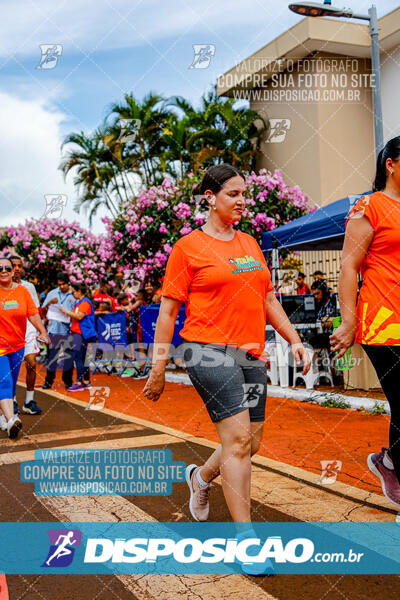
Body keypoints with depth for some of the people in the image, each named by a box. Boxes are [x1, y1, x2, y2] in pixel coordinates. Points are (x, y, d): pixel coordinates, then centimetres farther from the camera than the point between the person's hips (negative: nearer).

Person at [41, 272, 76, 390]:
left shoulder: (74, 295, 2)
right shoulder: (52, 293, 9)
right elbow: (43, 309, 8)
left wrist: (68, 316, -17)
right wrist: (49, 303, -11)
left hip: (68, 329, -1)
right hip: (54, 329, 1)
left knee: (68, 355, 3)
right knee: (52, 355, 3)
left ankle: (68, 381, 14)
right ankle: (48, 380, 11)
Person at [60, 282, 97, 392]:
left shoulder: (85, 302, -10)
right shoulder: (79, 302, 21)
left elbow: (79, 316, -20)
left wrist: (66, 311, -12)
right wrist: (68, 314, 16)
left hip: (81, 334, -10)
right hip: (77, 333, 10)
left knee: (78, 357, -12)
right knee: (82, 358, 10)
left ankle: (79, 382, -12)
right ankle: (86, 382, 15)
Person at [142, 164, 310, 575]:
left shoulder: (249, 243, 16)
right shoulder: (189, 247, -2)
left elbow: (268, 299, 21)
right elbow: (167, 312, -2)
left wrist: (294, 340, 10)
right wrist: (158, 369, -4)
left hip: (252, 356, 7)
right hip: (209, 351, -7)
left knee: (251, 444, 10)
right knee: (238, 439, -11)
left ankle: (200, 477, 38)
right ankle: (244, 536, 1)